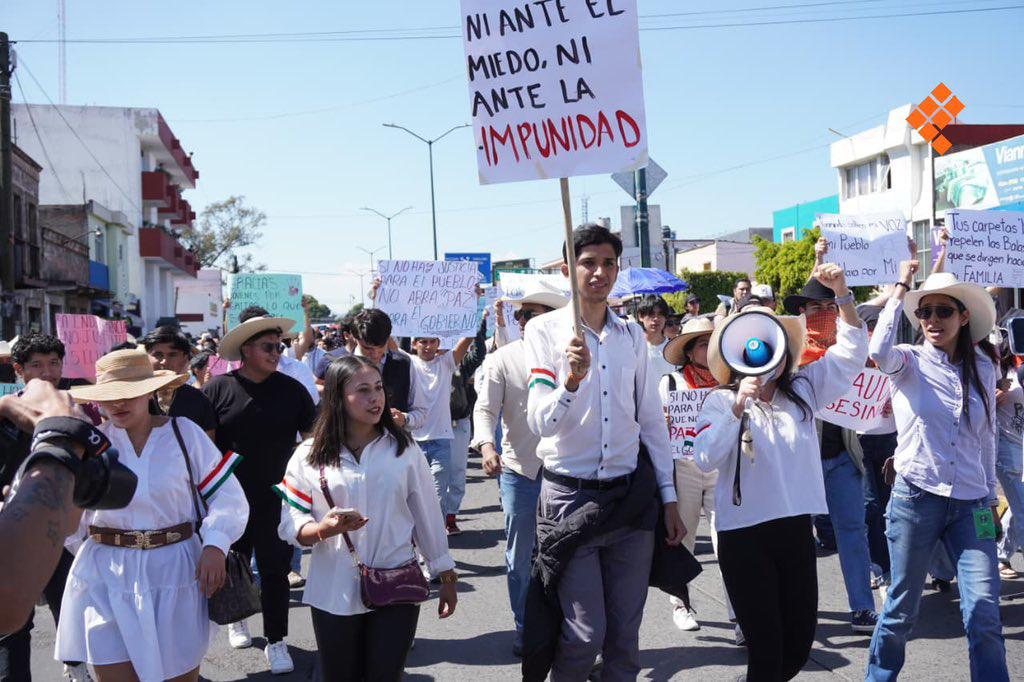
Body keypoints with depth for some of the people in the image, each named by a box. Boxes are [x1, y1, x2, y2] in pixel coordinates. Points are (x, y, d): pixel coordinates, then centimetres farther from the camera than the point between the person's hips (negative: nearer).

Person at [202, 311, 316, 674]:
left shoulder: (292, 390, -1)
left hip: (275, 498, 0)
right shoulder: (218, 388, -5)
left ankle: (276, 641, 14)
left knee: (275, 569, 2)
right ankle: (237, 618, 42)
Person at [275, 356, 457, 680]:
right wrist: (323, 529, -22)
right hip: (334, 594, 0)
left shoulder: (404, 449, 1)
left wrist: (447, 578, 9)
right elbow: (289, 523, -2)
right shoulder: (309, 455, -1)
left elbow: (428, 516, 6)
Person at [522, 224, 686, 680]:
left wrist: (669, 499, 10)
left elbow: (652, 420, 12)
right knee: (585, 634, -3)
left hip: (631, 492, 4)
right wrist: (571, 379, -30)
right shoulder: (545, 330, -4)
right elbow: (540, 423, -12)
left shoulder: (632, 335, 8)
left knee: (625, 634, 9)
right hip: (570, 495, -4)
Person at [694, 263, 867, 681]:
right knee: (766, 648, 1)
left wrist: (842, 294, -6)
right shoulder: (721, 401, -4)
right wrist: (739, 407, -24)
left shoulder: (803, 389, 8)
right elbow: (705, 459, -16)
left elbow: (851, 353, 5)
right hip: (744, 535, -4)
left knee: (799, 644, 13)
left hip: (796, 528, 4)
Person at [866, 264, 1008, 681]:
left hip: (971, 505, 3)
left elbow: (987, 438, 16)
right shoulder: (909, 361, -3)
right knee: (901, 610, 8)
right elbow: (879, 352, -28)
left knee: (985, 617, -4)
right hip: (915, 498, -2)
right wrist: (901, 288, -19)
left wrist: (991, 494, 18)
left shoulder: (983, 369, 7)